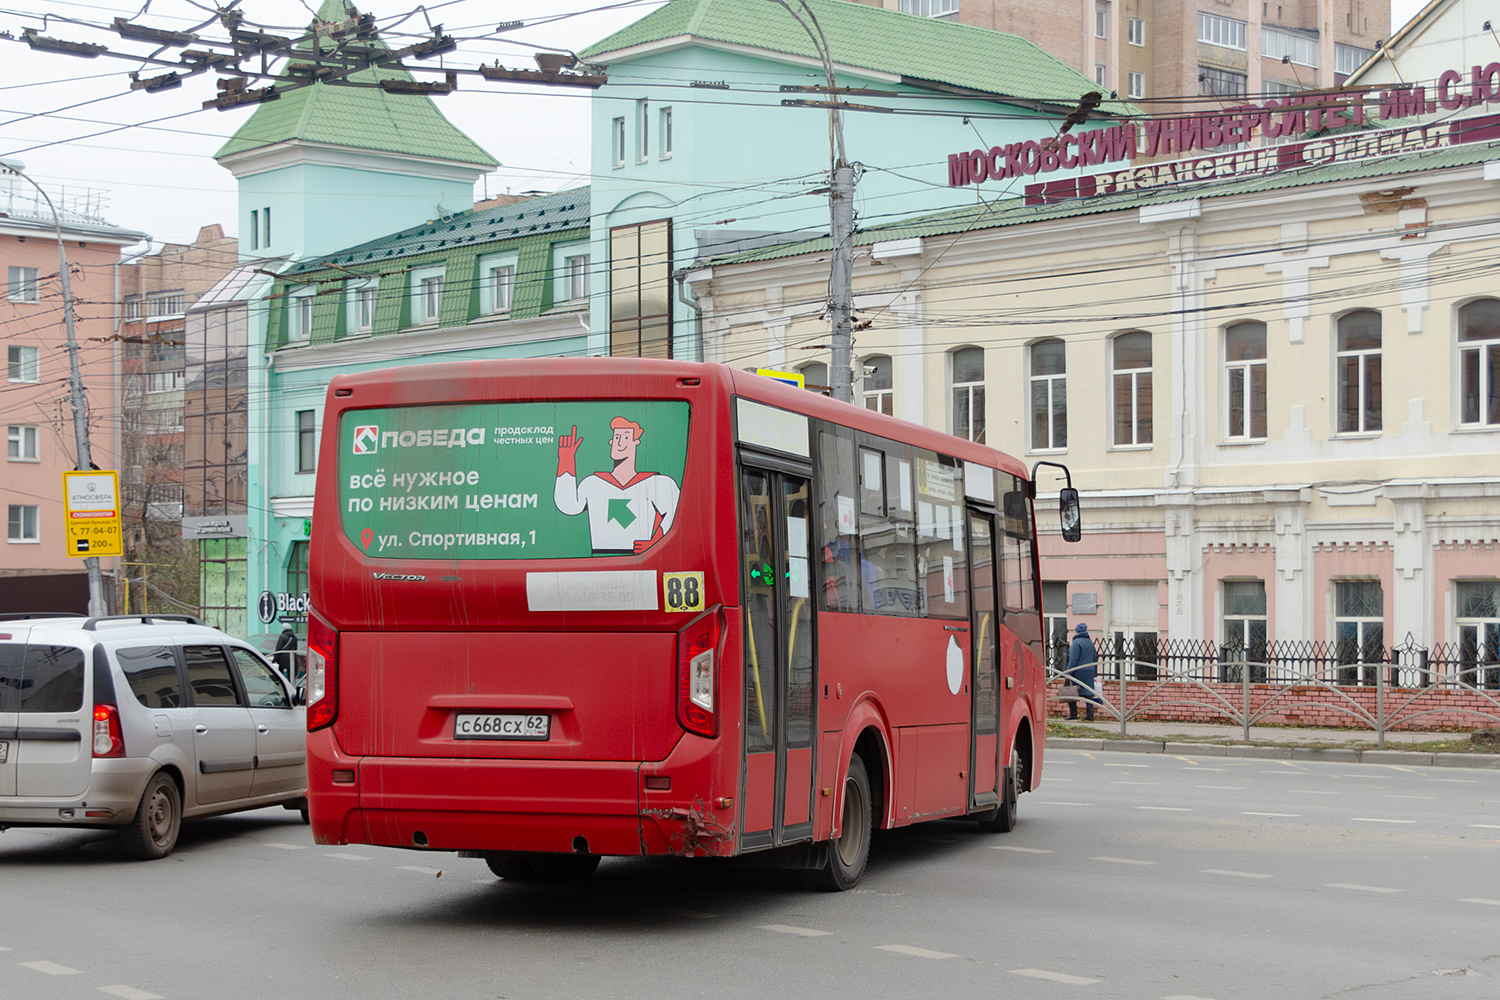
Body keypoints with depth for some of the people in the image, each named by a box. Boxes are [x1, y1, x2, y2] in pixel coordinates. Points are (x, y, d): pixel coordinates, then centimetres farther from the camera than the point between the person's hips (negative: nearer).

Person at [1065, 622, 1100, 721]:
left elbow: (1073, 659, -16)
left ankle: (1073, 714, 1)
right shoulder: (1090, 642, 13)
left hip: (1078, 672, -7)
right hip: (1089, 671, 7)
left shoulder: (1077, 642, -11)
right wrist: (1094, 674, 22)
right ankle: (1090, 715, -2)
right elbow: (1094, 659, 17)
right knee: (1088, 693, 5)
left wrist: (1068, 673, -16)